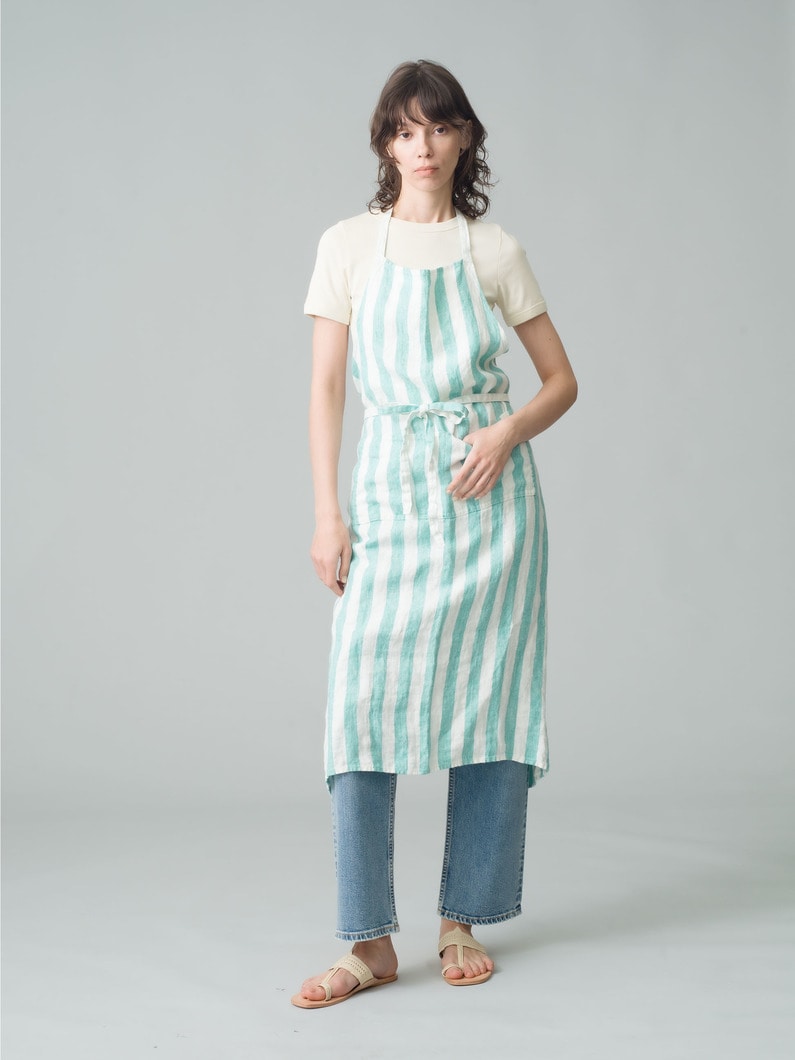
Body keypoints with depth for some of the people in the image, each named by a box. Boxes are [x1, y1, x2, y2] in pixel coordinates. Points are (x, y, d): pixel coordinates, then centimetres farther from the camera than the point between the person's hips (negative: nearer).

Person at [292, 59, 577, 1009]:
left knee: (486, 697, 2)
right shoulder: (349, 246, 7)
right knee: (363, 697, -9)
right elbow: (325, 388, 5)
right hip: (391, 488, 0)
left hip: (488, 491, 1)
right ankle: (370, 941, -2)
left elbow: (562, 379, 11)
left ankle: (464, 920, 15)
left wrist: (507, 432, -9)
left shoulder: (494, 251, 7)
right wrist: (327, 512, -3)